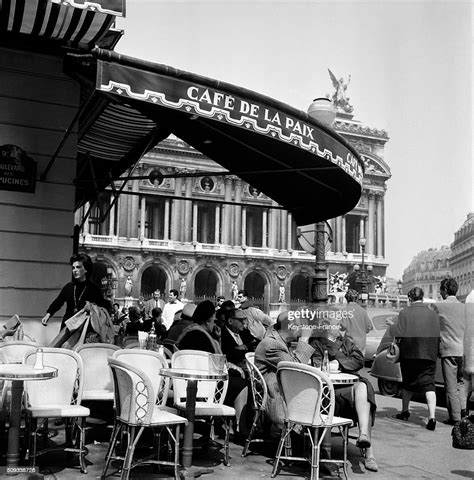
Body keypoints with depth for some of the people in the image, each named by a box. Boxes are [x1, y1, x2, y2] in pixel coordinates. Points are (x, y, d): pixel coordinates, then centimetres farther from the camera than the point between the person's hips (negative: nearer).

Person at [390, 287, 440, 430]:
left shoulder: (405, 312, -6)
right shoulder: (433, 313, 3)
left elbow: (399, 332, -10)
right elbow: (438, 334, 1)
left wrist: (391, 327, 9)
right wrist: (436, 352, 12)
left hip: (409, 354, -1)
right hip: (429, 354, 1)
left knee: (408, 382, 17)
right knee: (428, 384, -1)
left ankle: (405, 411, 31)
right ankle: (432, 417, -16)